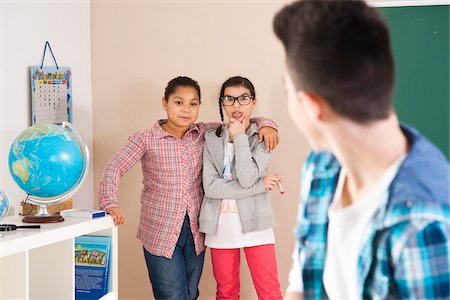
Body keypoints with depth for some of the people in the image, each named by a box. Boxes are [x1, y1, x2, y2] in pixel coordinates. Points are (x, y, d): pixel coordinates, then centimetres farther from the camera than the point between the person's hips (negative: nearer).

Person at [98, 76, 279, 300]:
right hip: (160, 233, -4)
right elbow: (114, 168, -12)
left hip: (195, 232, 4)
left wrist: (264, 125, -8)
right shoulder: (146, 140, -8)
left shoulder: (204, 134, 2)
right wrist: (110, 203, -27)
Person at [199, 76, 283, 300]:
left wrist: (240, 137, -11)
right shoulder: (211, 139, 3)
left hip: (254, 223, -2)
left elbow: (247, 178, -16)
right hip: (220, 226, 2)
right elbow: (210, 187, -10)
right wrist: (259, 186, -13)